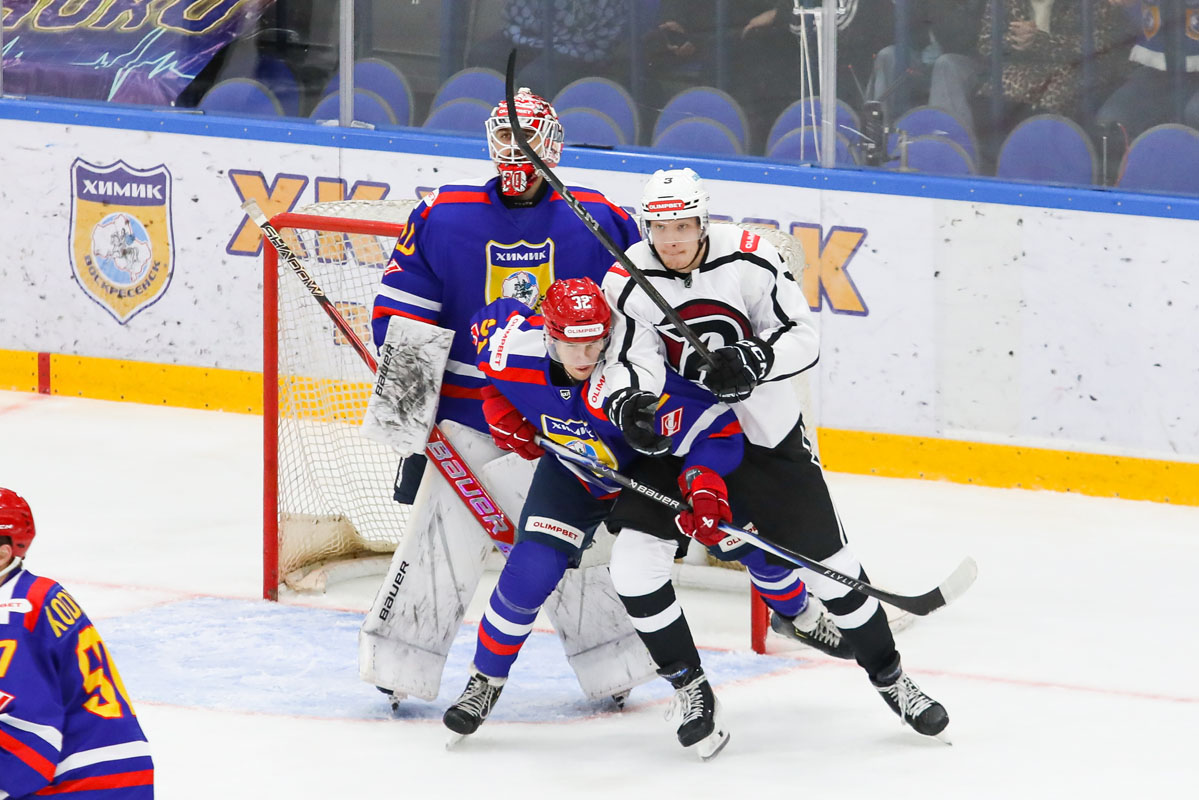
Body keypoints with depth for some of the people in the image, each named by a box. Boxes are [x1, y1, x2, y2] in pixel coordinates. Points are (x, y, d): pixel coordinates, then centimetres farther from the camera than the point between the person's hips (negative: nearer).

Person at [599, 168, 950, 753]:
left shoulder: (748, 261, -15)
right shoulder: (629, 283, -12)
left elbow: (802, 338, -11)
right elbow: (633, 359, -21)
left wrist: (754, 361, -31)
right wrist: (630, 404, -43)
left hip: (766, 439, -1)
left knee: (828, 564, 4)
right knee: (633, 568, -14)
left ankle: (889, 678, 25)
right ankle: (691, 690, 4)